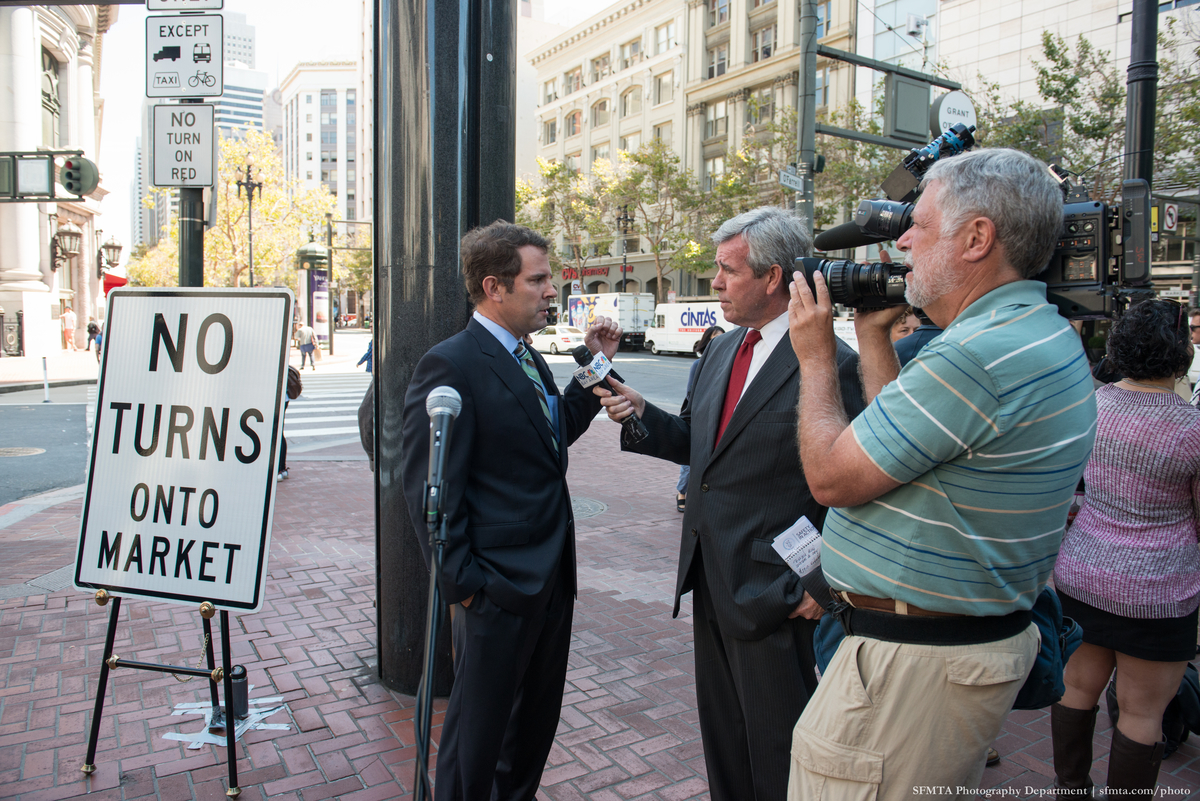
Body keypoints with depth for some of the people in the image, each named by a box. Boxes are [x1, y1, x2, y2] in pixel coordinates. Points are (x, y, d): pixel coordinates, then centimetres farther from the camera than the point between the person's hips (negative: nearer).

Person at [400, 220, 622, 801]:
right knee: (478, 730, 10)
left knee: (538, 718, 24)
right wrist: (463, 584, -16)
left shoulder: (528, 358, 10)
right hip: (498, 587, -9)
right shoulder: (449, 366, -18)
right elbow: (428, 487, -19)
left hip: (552, 578, 9)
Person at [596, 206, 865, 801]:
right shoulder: (720, 351, 9)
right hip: (710, 582, 8)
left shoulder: (830, 363, -17)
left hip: (775, 593, -7)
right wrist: (641, 414, -2)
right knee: (721, 738, 23)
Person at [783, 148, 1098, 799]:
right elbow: (899, 437, 13)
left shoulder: (978, 355, -26)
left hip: (913, 660, -11)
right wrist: (872, 334, 11)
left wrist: (816, 356, -7)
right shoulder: (1043, 336, 9)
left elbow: (830, 476, -20)